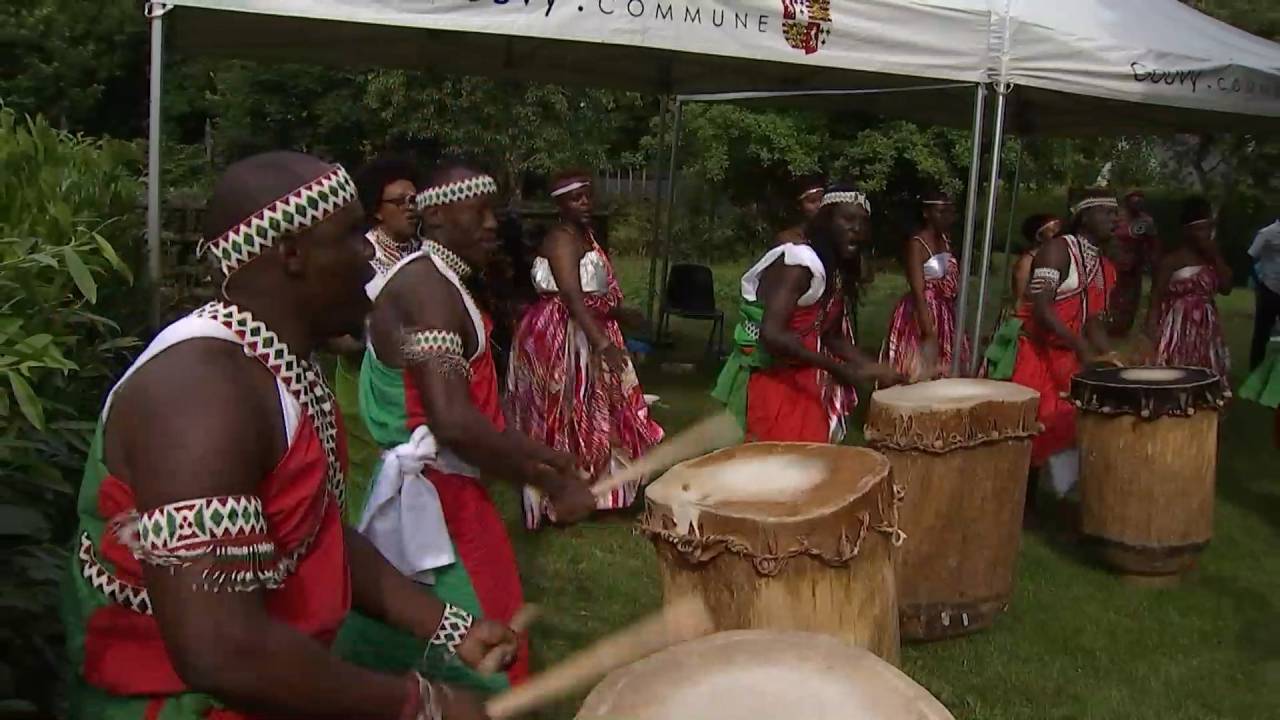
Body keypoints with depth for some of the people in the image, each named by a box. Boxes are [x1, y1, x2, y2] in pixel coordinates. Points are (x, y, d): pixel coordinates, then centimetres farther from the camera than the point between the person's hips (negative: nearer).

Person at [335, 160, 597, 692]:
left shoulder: (444, 284, 15)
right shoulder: (427, 285, -18)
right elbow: (454, 423, -28)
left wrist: (546, 459, 9)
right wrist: (550, 482, -20)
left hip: (438, 494, 10)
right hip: (433, 501, -10)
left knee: (393, 660, 19)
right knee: (476, 666, -2)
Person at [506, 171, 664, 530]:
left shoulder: (585, 235, 10)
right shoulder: (561, 240, -20)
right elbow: (572, 297, -32)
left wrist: (622, 313, 37)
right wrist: (603, 344, -41)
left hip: (586, 333, 10)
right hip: (560, 337, -10)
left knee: (589, 410, 17)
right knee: (564, 413, -2)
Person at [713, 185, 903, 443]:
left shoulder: (836, 271, 8)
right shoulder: (798, 263, -21)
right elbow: (771, 334, -32)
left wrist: (874, 367, 6)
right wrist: (841, 369, -30)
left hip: (802, 381, 9)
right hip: (766, 379, -9)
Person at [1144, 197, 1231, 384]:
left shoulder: (1213, 258, 10)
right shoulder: (1170, 261, -8)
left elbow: (1226, 288, 2)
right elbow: (1155, 302, -9)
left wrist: (1217, 257, -4)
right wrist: (1151, 338, -17)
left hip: (1206, 334, 6)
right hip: (1178, 334, -6)